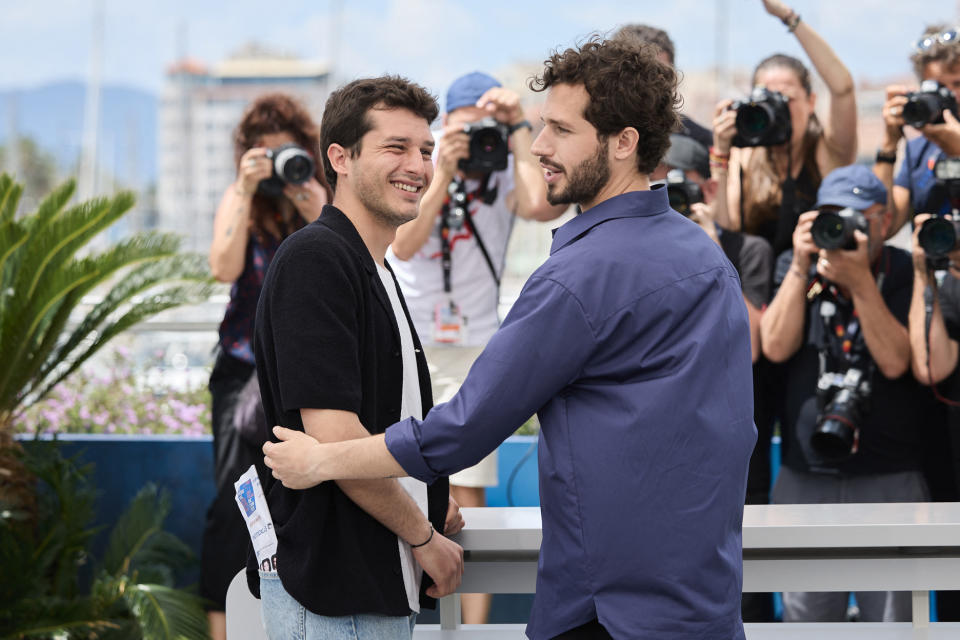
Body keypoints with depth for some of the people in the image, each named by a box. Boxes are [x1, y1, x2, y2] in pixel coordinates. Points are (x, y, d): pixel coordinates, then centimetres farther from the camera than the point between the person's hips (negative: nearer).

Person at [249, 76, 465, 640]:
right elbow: (332, 436, -22)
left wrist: (428, 499, 11)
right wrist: (423, 536, -12)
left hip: (378, 585, 10)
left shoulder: (374, 270, 16)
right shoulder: (316, 259, -15)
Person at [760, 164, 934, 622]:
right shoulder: (797, 271, 8)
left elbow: (895, 361, -14)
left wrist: (861, 281, -21)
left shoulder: (903, 274, -1)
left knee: (893, 619, 0)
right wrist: (801, 267, -12)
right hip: (806, 477, 2)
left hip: (889, 481, -2)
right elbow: (775, 347, -6)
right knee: (805, 619, 5)